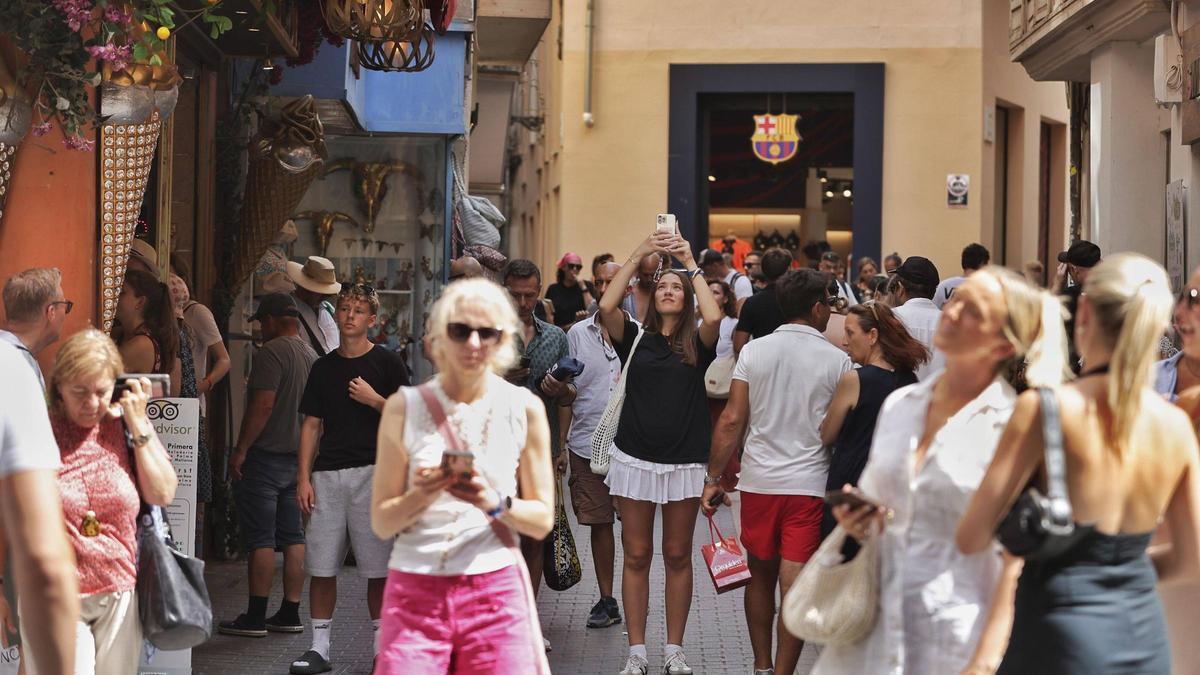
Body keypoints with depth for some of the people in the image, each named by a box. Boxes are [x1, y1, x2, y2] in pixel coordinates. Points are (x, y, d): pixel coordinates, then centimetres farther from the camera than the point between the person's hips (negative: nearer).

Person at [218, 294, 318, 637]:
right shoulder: (312, 354, 13)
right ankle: (289, 614, 12)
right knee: (293, 537, 10)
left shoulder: (272, 352, -14)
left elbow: (263, 405, -21)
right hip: (299, 456, 8)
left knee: (260, 538, -5)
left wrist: (241, 449, -16)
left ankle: (256, 617, -4)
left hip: (267, 455, -8)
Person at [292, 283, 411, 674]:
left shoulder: (386, 362, 2)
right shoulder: (323, 367, 13)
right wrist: (303, 477, 6)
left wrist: (374, 400, -14)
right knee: (321, 565, 3)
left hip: (372, 470, -3)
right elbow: (312, 425, 13)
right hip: (327, 474, 4)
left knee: (377, 568, -1)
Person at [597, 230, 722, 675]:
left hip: (684, 462, 0)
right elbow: (606, 307, -12)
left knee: (678, 556, 7)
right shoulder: (635, 339, 5)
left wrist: (691, 263, -10)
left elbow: (714, 318, -18)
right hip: (635, 459, 0)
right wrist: (639, 255, -11)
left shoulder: (697, 345, 3)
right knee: (636, 556, 3)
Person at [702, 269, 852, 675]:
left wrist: (713, 479, 4)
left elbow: (732, 420, -2)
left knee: (761, 576, 18)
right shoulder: (837, 360, -3)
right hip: (809, 485, -2)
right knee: (794, 587, -2)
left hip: (759, 481, 2)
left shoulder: (754, 351, 0)